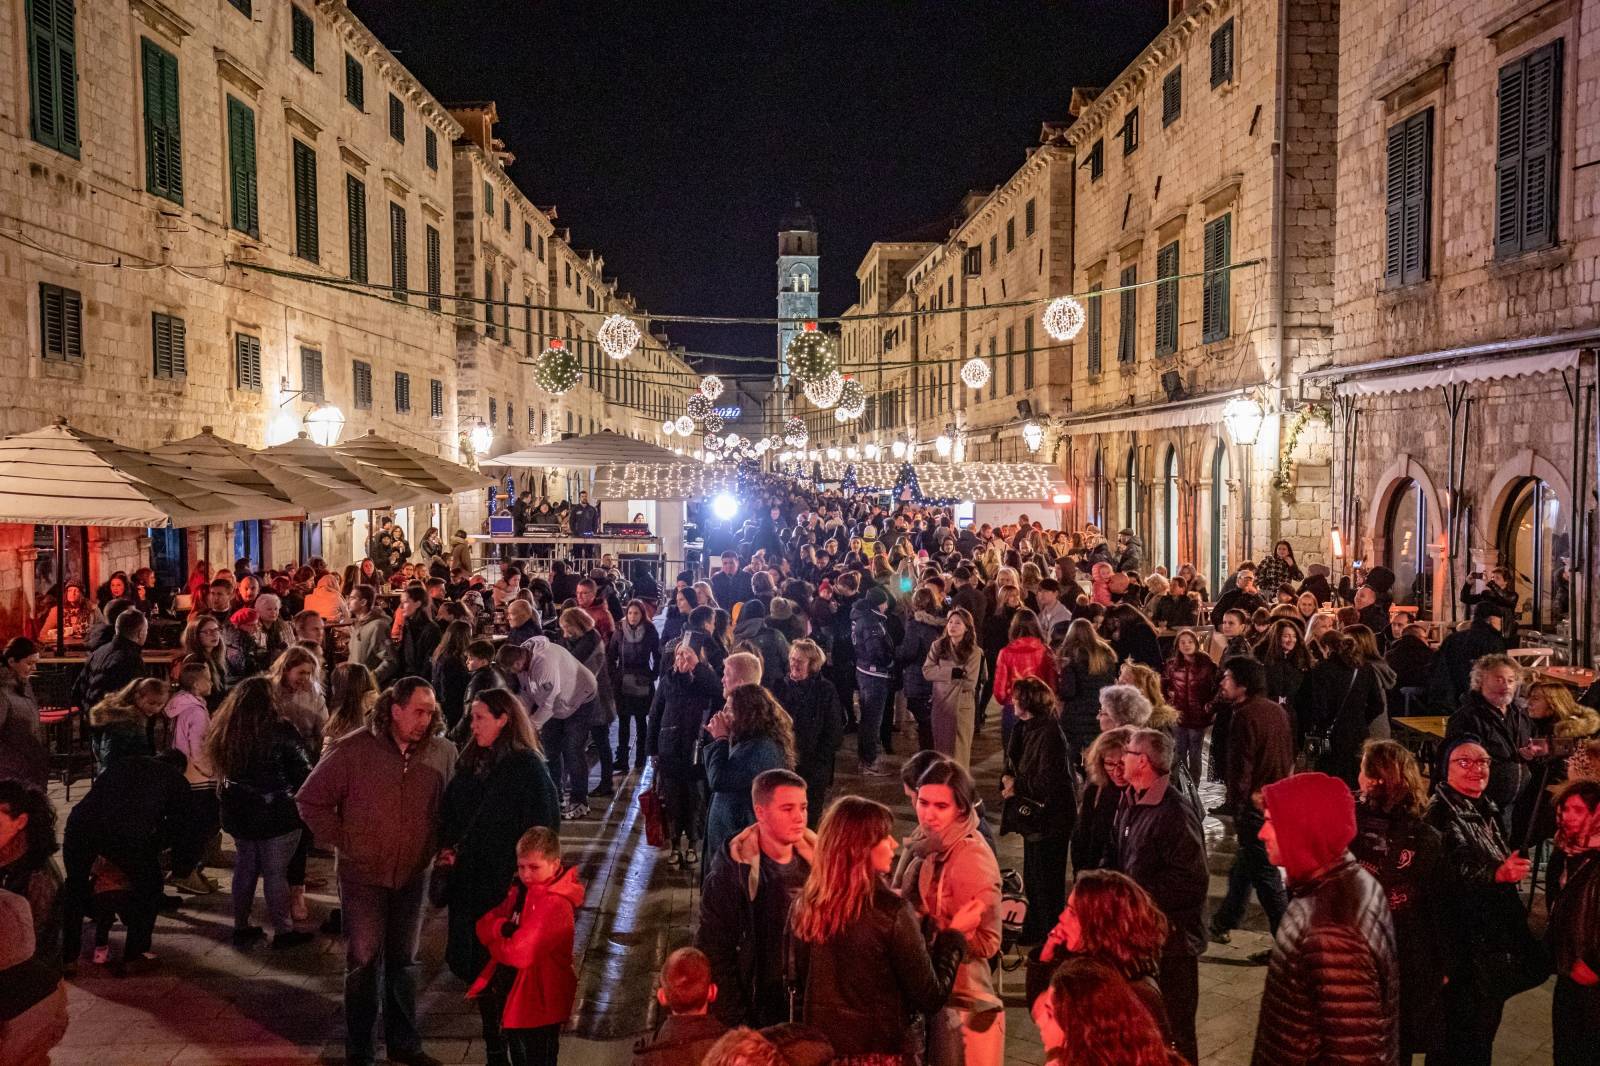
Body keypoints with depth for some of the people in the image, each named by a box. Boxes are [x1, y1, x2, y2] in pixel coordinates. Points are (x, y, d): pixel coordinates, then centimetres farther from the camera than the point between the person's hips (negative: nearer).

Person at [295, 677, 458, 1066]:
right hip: (363, 874, -3)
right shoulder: (353, 750, -14)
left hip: (413, 875, 3)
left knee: (403, 961, 16)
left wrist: (437, 844, -2)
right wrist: (343, 840, -7)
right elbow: (310, 800, -6)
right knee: (364, 963, 7)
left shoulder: (442, 752, -6)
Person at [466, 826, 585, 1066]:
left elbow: (520, 953, -30)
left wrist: (494, 942, -10)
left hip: (538, 1004, -8)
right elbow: (484, 925, 4)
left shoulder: (555, 905, -25)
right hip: (512, 998, 8)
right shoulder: (520, 891, 4)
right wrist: (502, 928, -19)